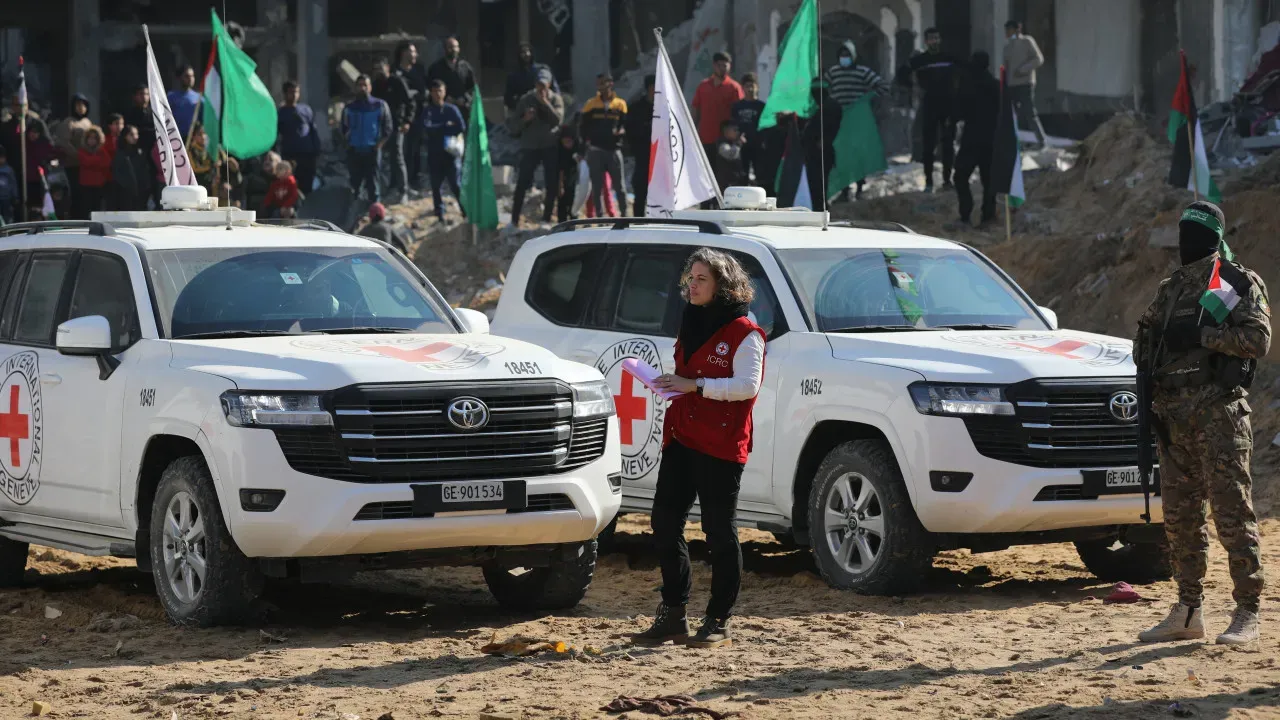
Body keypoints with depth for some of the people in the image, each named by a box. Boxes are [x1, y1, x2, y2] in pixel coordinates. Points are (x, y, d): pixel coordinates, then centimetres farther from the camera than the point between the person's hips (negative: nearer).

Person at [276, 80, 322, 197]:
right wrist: (277, 156, -9)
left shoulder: (306, 109, 9)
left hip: (307, 155, 2)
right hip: (289, 155, -2)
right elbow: (275, 136, 0)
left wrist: (316, 151, 3)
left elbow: (314, 132, 11)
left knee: (307, 186, 6)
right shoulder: (280, 113, 4)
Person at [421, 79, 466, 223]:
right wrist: (446, 127, -9)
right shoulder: (427, 110, 4)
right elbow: (427, 128, -11)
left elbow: (461, 127, -6)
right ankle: (440, 214, 12)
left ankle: (466, 210, 1)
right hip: (434, 153, 1)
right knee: (436, 185, 4)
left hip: (450, 151, -1)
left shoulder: (452, 109, 4)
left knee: (455, 184, -7)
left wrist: (438, 130, -7)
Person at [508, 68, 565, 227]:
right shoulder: (526, 100, 4)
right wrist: (525, 119, -15)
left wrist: (545, 103, -15)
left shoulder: (556, 99, 3)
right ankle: (514, 220, -2)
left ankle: (546, 219, 9)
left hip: (550, 147, 0)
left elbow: (558, 119, -14)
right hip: (530, 146, 0)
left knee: (551, 185, 1)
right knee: (522, 184, -6)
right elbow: (514, 126, 4)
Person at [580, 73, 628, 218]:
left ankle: (624, 214, 10)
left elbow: (626, 124, 6)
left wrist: (621, 131, -15)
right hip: (595, 150, 0)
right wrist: (587, 141, -2)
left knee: (619, 185, 2)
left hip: (613, 149, 0)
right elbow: (584, 126, 10)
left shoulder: (620, 104, 7)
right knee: (597, 186, 1)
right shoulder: (591, 104, 7)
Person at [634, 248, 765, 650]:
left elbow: (747, 384, -17)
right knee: (665, 523, 5)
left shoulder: (743, 332, -6)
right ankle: (672, 615, 14)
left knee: (719, 532, -3)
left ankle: (718, 623, 4)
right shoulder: (691, 324, 18)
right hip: (680, 436, 8)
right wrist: (671, 384, 10)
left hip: (720, 445, -8)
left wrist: (696, 385, -21)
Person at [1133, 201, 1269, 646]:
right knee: (1180, 516, 8)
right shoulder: (1170, 289, 20)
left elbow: (1258, 338, -12)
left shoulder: (1238, 283, 0)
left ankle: (1247, 614, -9)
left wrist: (1200, 335, -19)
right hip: (1172, 414, 7)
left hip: (1217, 412, -7)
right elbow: (1146, 344, 25)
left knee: (1231, 511, -9)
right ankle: (1188, 612, 15)